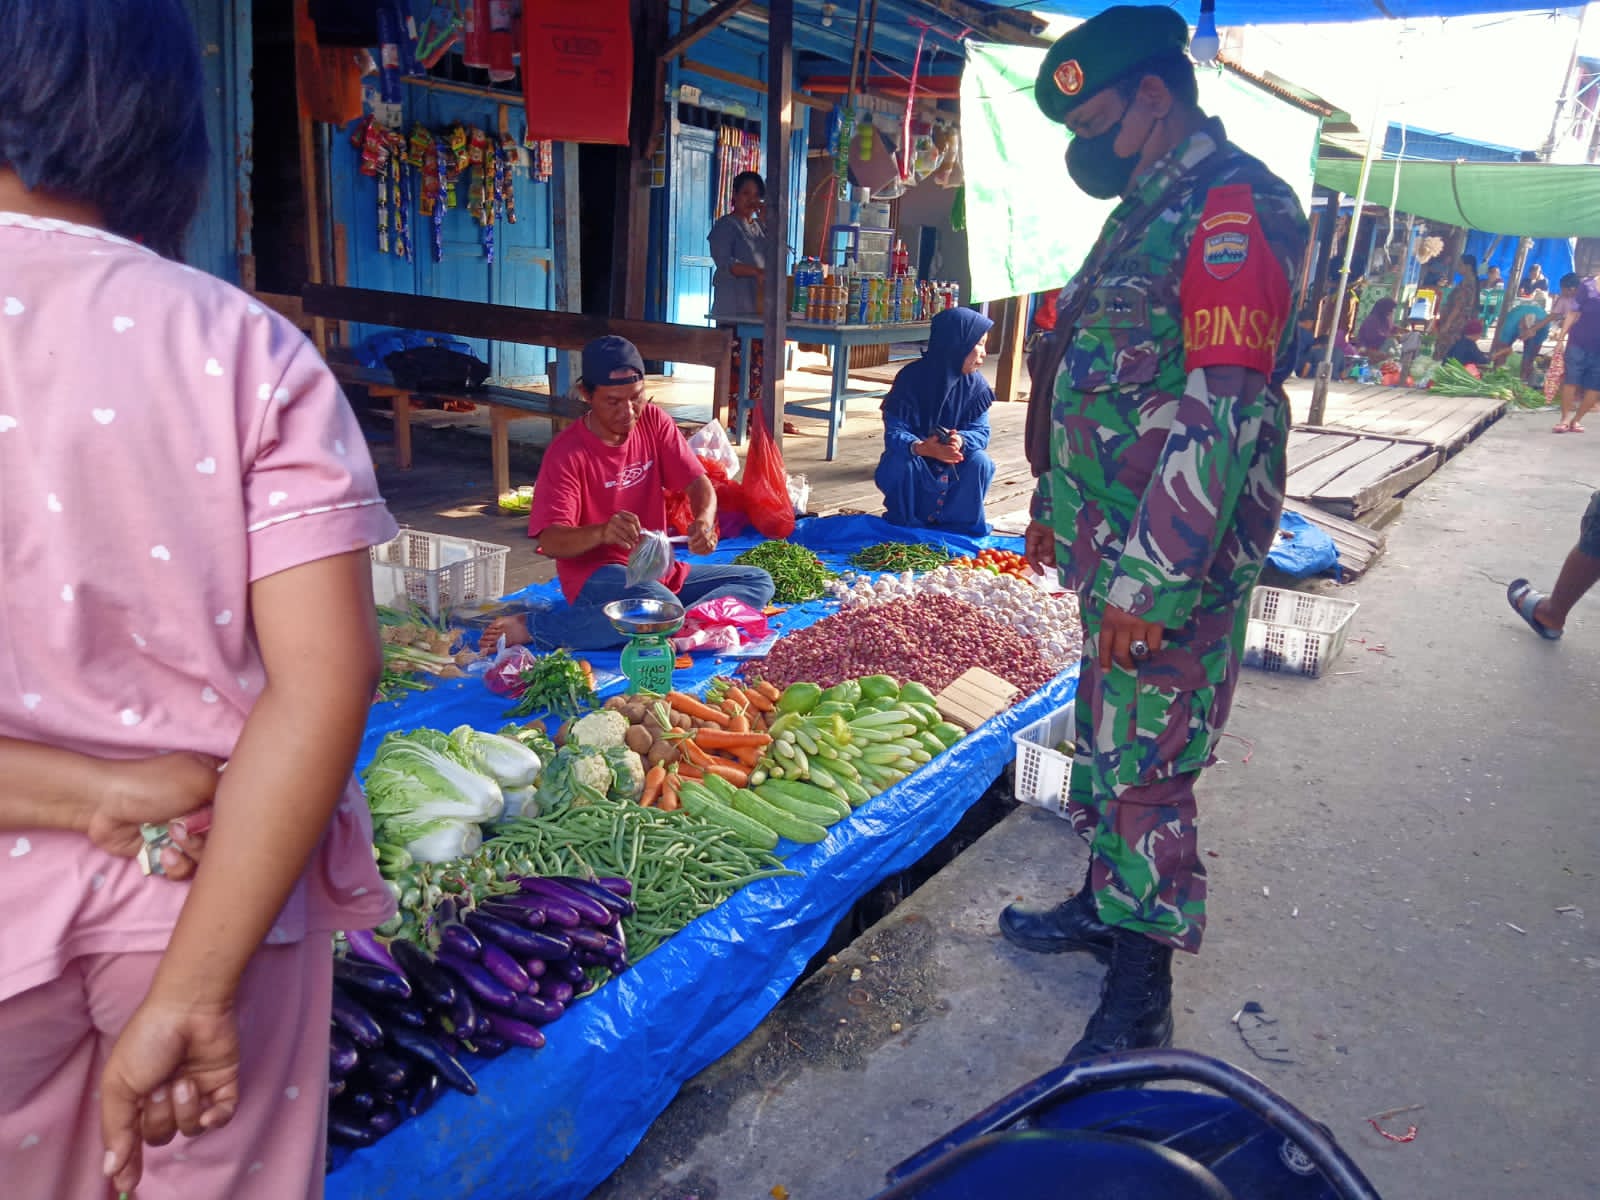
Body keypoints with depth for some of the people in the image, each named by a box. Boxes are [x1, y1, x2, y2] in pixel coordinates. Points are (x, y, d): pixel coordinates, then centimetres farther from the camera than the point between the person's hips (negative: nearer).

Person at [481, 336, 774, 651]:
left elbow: (699, 484, -2)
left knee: (758, 581, -3)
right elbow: (550, 541, -21)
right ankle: (535, 627, -23)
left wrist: (704, 520, -27)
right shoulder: (567, 453, -14)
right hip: (595, 575, -7)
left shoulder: (653, 422, 2)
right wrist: (602, 532, -43)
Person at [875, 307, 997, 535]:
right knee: (900, 464, -34)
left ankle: (958, 524, -4)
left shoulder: (976, 385, -9)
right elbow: (894, 433, -24)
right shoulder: (912, 378, -20)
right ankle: (906, 524, -8)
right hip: (914, 460, -3)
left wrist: (961, 441, -38)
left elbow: (981, 431, -13)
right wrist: (921, 447, -46)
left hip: (951, 468, 3)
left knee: (980, 462, -26)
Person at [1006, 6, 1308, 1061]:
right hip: (1116, 545, 10)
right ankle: (1107, 902, 38)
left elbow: (1220, 415, -24)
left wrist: (1152, 581, -26)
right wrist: (1055, 505, 25)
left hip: (1175, 559, -10)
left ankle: (1140, 1002, 13)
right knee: (1105, 735, 20)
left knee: (1149, 770, -2)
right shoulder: (1147, 212, 16)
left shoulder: (1234, 206, -16)